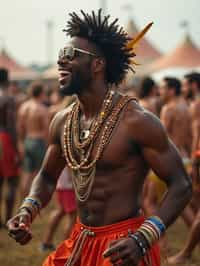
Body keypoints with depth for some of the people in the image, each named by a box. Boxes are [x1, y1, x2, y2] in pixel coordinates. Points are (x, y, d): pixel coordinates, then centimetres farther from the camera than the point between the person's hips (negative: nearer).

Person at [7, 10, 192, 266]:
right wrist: (27, 211, -4)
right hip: (79, 243, 6)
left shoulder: (137, 121, -18)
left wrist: (142, 240, -27)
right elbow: (47, 176, 16)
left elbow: (181, 185, -16)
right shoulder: (62, 122, 1)